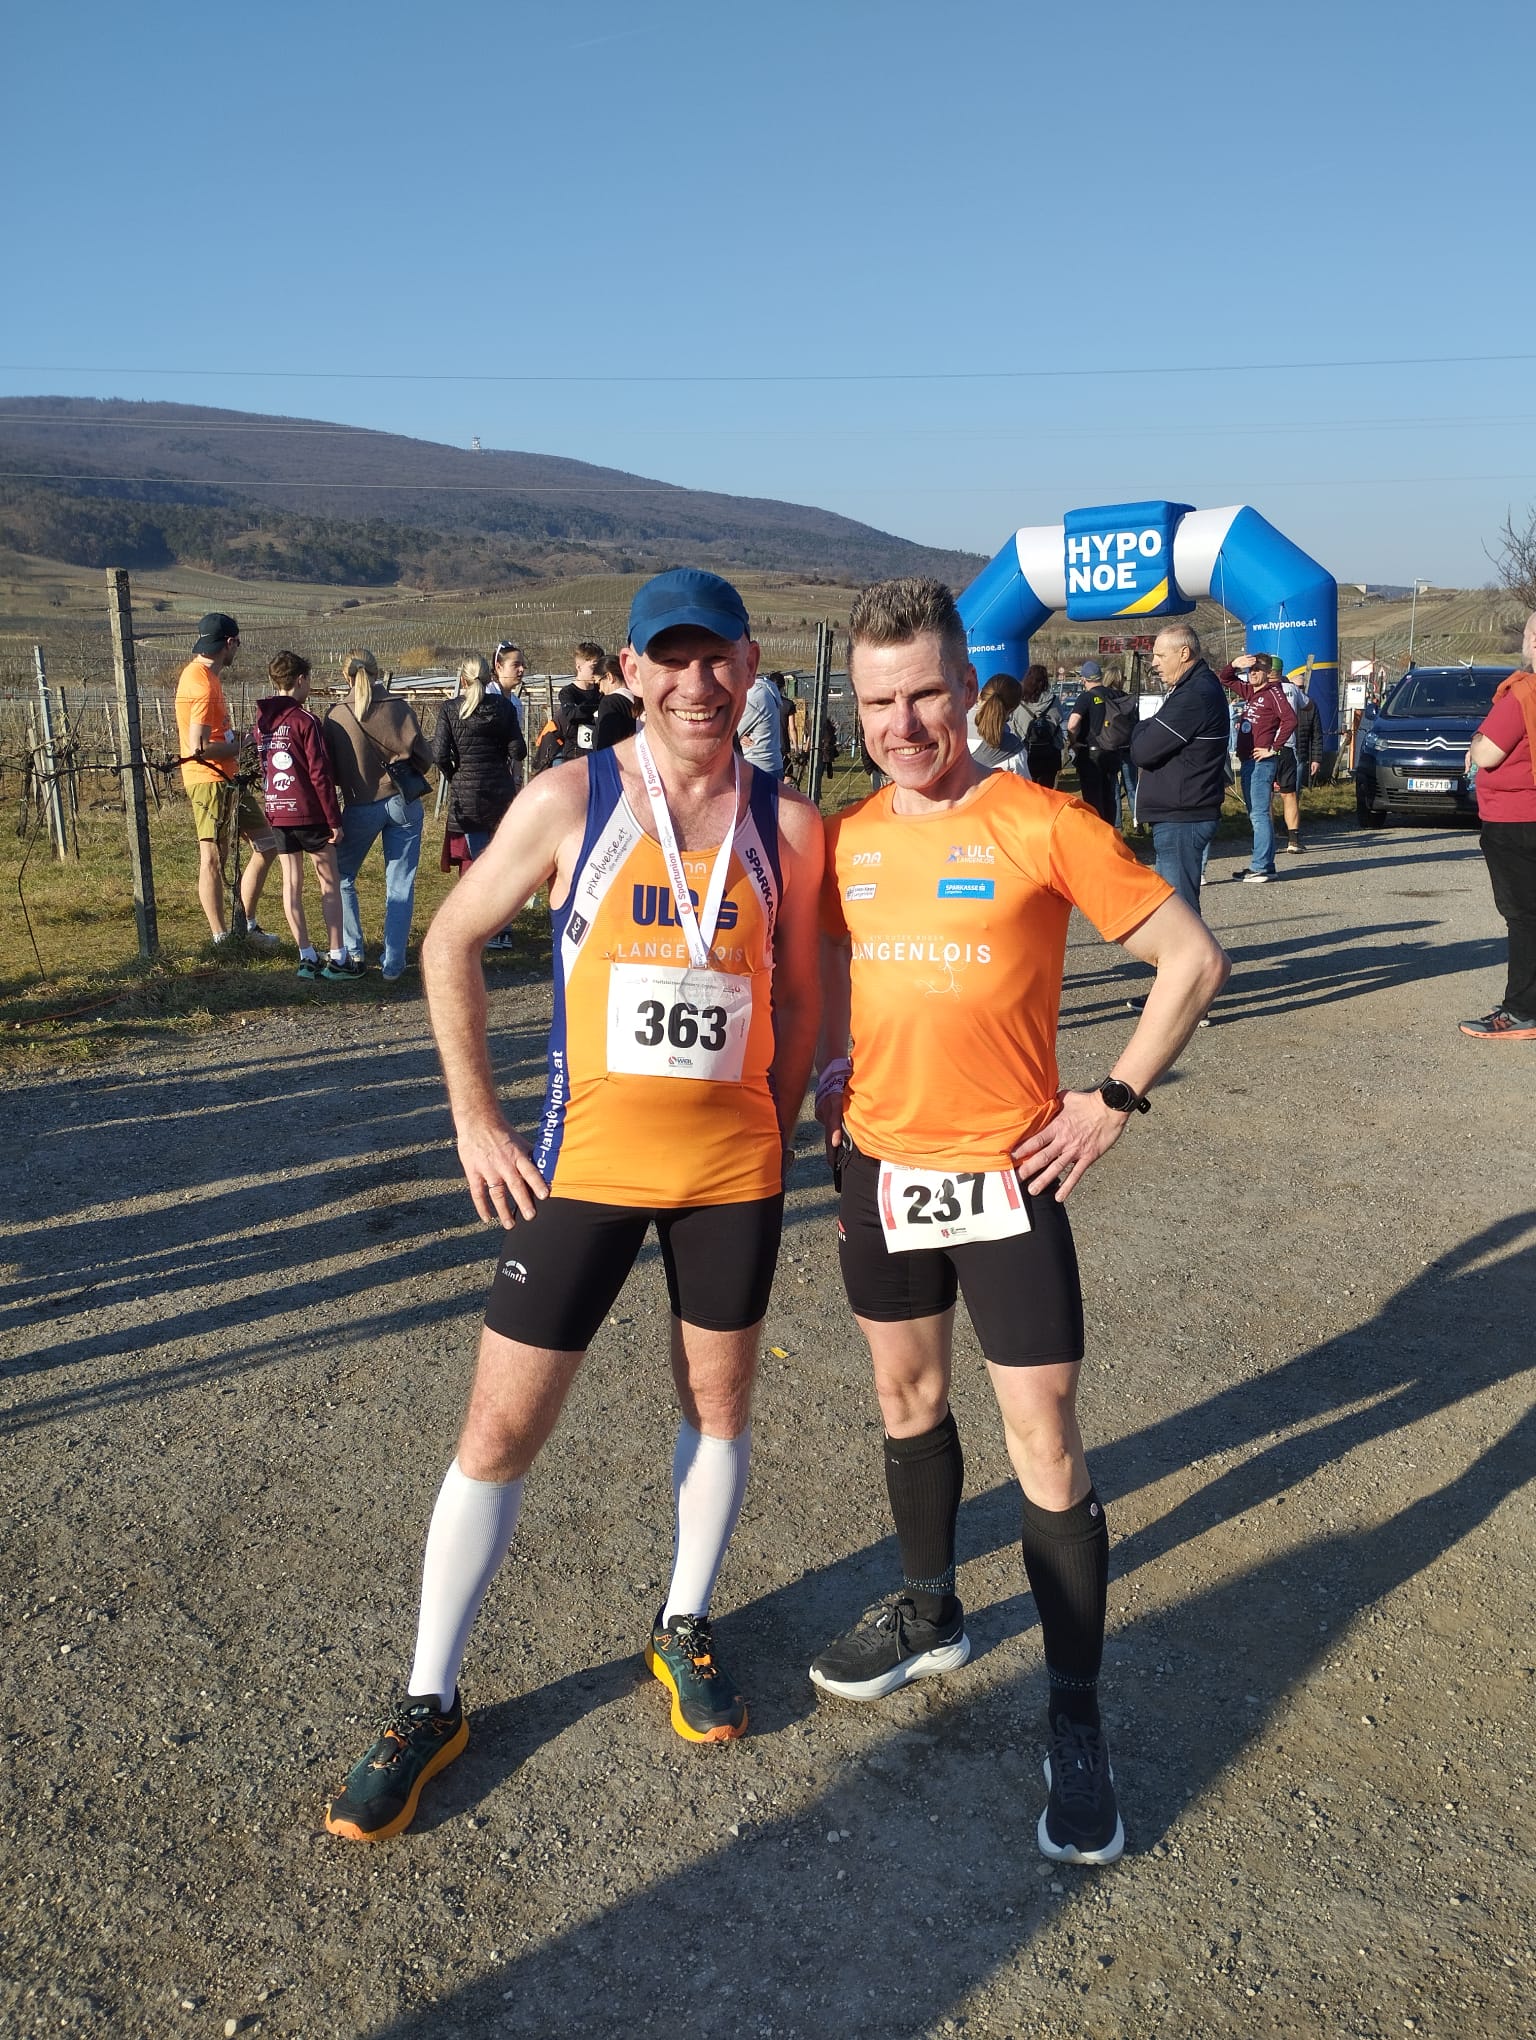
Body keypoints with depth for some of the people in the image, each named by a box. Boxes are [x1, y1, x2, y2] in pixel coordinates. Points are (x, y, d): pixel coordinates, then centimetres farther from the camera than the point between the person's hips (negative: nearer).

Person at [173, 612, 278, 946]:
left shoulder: (198, 672, 14)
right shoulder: (203, 685, -18)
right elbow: (198, 748, -23)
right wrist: (236, 746, -9)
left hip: (228, 779, 10)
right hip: (210, 780, -10)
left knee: (266, 846, 12)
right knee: (213, 858, -3)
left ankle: (247, 926, 19)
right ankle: (221, 939, 3)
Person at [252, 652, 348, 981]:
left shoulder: (261, 722, 7)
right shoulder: (304, 720, -12)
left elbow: (263, 767, 15)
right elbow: (320, 774, -15)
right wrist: (335, 820, -11)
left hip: (277, 814, 6)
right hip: (308, 813, -6)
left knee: (292, 883, 9)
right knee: (330, 883, 3)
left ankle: (307, 957, 11)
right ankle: (337, 959, 0)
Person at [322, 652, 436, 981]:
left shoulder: (335, 716, -7)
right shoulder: (399, 708, -6)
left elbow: (330, 771, -2)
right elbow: (422, 757, -4)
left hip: (360, 807, -1)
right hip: (403, 803, 1)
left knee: (341, 877, 18)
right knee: (400, 885, 6)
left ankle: (353, 954, 14)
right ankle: (393, 964, 4)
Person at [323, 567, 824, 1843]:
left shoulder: (787, 825, -1)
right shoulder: (570, 802, -8)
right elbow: (451, 945, 1)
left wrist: (772, 1135, 7)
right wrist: (478, 1123, -2)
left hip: (735, 1168, 2)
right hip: (586, 1162, -2)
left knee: (720, 1406, 15)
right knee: (501, 1429, 2)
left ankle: (685, 1631, 40)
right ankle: (430, 1703, 20)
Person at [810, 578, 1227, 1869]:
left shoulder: (1045, 826, -12)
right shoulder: (847, 838, 3)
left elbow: (1194, 960, -7)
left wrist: (1117, 1102, -10)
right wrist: (831, 1076, 7)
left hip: (1007, 1173, -5)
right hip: (879, 1164, 5)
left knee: (1046, 1441, -1)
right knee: (908, 1395, 20)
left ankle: (1077, 1721, 14)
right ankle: (929, 1613, 42)